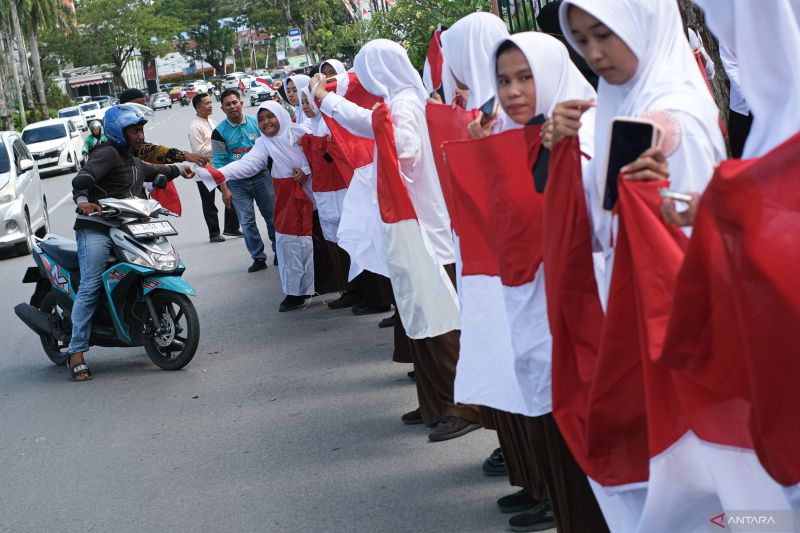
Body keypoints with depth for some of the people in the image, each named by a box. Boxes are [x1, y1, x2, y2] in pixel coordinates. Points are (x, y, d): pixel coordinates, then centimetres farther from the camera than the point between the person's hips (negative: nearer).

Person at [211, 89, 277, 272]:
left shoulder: (257, 123, -1)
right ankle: (258, 258, 10)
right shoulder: (219, 132, -4)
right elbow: (219, 161, -5)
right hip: (237, 182, -1)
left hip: (261, 176, 1)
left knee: (272, 216, 7)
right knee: (247, 222, 1)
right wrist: (224, 188, -11)